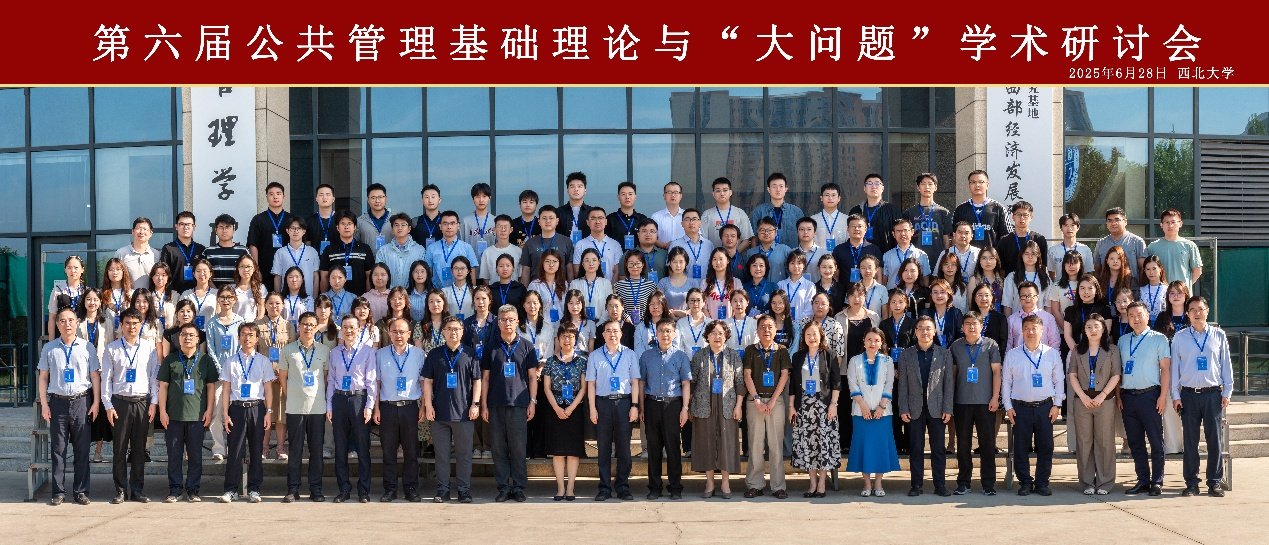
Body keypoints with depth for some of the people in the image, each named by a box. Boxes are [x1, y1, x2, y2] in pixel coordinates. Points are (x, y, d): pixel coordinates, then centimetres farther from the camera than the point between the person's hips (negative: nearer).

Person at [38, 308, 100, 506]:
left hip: (81, 402, -1)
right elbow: (43, 377, 9)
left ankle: (80, 491, 10)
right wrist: (44, 404, 1)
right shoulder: (49, 348, 6)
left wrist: (96, 402, -1)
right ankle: (58, 492, 10)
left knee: (82, 449, 3)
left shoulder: (87, 347, 4)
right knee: (58, 449, 4)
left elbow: (95, 376, 5)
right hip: (58, 402, 1)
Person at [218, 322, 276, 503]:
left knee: (256, 451, 3)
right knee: (235, 450, -2)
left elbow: (268, 388, 7)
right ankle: (231, 490, 6)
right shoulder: (231, 362, 8)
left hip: (257, 408, 1)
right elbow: (226, 389, 6)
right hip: (237, 407, 0)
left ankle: (254, 490, 11)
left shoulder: (263, 361, 8)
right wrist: (225, 413, -1)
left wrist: (269, 412, 0)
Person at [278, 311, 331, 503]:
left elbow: (327, 376, 12)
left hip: (318, 407, 1)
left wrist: (323, 397, 6)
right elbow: (282, 376, 11)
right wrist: (290, 396, 6)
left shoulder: (325, 350, 7)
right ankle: (293, 489, 9)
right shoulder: (288, 350, 5)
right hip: (295, 407, -1)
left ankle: (316, 489, 10)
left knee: (317, 449, 3)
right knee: (295, 449, 2)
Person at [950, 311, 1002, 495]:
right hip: (962, 402, 2)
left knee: (987, 443, 1)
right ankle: (963, 483, 13)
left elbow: (996, 371, 1)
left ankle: (988, 484, 8)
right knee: (963, 443, 5)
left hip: (985, 402, -2)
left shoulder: (991, 345, 2)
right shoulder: (956, 346, 7)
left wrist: (995, 397, -5)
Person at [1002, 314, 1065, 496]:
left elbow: (1058, 380, 9)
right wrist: (1008, 406, 1)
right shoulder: (1012, 355, 6)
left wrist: (1057, 405, 2)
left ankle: (1042, 482, 12)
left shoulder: (1052, 354, 7)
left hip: (1045, 406, 0)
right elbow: (1006, 381, 8)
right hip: (1020, 407, 0)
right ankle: (1025, 482, 10)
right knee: (1021, 446, 1)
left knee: (1045, 446, 2)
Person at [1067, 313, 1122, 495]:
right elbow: (1072, 375, 6)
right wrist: (1083, 396, -7)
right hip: (1082, 400, 2)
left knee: (1105, 441, -2)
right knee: (1084, 442, 2)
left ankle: (1104, 483, 3)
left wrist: (1102, 395, -10)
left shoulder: (1112, 350, 7)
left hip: (1105, 400, -2)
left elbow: (1116, 375, 0)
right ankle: (1087, 483, 6)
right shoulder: (1078, 350, 12)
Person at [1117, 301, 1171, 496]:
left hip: (1149, 395, -4)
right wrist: (1118, 396, 7)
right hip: (1128, 397, 4)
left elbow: (1165, 368, -2)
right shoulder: (1123, 341, 15)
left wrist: (1163, 396, -9)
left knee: (1156, 441, -1)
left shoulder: (1159, 339, 3)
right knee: (1135, 442, 7)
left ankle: (1157, 482, 5)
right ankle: (1142, 480, 13)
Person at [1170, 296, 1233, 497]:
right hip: (1189, 395, 0)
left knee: (1214, 439, 2)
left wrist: (1227, 392, 3)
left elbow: (1226, 365, 8)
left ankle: (1215, 482, 10)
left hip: (1213, 394, 0)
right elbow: (1174, 367, 6)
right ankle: (1191, 483, 9)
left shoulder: (1218, 335, 6)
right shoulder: (1179, 338, 6)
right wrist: (1175, 395, 2)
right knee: (1190, 440, 3)